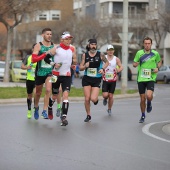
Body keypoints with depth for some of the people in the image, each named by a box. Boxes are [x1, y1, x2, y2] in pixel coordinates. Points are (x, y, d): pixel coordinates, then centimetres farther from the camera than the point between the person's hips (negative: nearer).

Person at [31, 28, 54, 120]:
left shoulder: (54, 46, 3)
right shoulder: (38, 46, -5)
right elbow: (33, 59, -16)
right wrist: (45, 54, -23)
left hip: (50, 72, 1)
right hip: (40, 72, -1)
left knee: (48, 90, -18)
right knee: (38, 92, 14)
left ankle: (44, 111, -12)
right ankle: (36, 107, 41)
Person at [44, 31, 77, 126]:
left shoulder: (72, 48, 4)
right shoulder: (56, 48, -7)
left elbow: (74, 61, 18)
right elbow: (46, 58, -3)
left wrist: (74, 62, -4)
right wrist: (54, 64, -16)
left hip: (67, 76, 2)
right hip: (56, 75, -2)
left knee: (65, 95, -14)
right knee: (55, 96, 12)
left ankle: (64, 116, -15)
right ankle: (49, 107, 45)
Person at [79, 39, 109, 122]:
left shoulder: (100, 54, -3)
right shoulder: (85, 55, 0)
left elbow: (107, 62, 13)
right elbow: (80, 67, 5)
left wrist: (103, 68, -5)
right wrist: (85, 66, -17)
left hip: (97, 79, -1)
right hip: (87, 79, 1)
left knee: (93, 99, -15)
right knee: (87, 99, -1)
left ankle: (96, 99, 24)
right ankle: (88, 115, 17)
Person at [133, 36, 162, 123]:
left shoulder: (155, 53, 1)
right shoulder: (139, 53, 1)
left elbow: (159, 62, 18)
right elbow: (134, 63, 9)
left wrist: (157, 68, -2)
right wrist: (135, 64, -16)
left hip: (151, 78, -1)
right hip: (141, 79, 1)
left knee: (149, 96, -24)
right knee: (142, 99, 5)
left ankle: (149, 103, 13)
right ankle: (143, 115, 25)